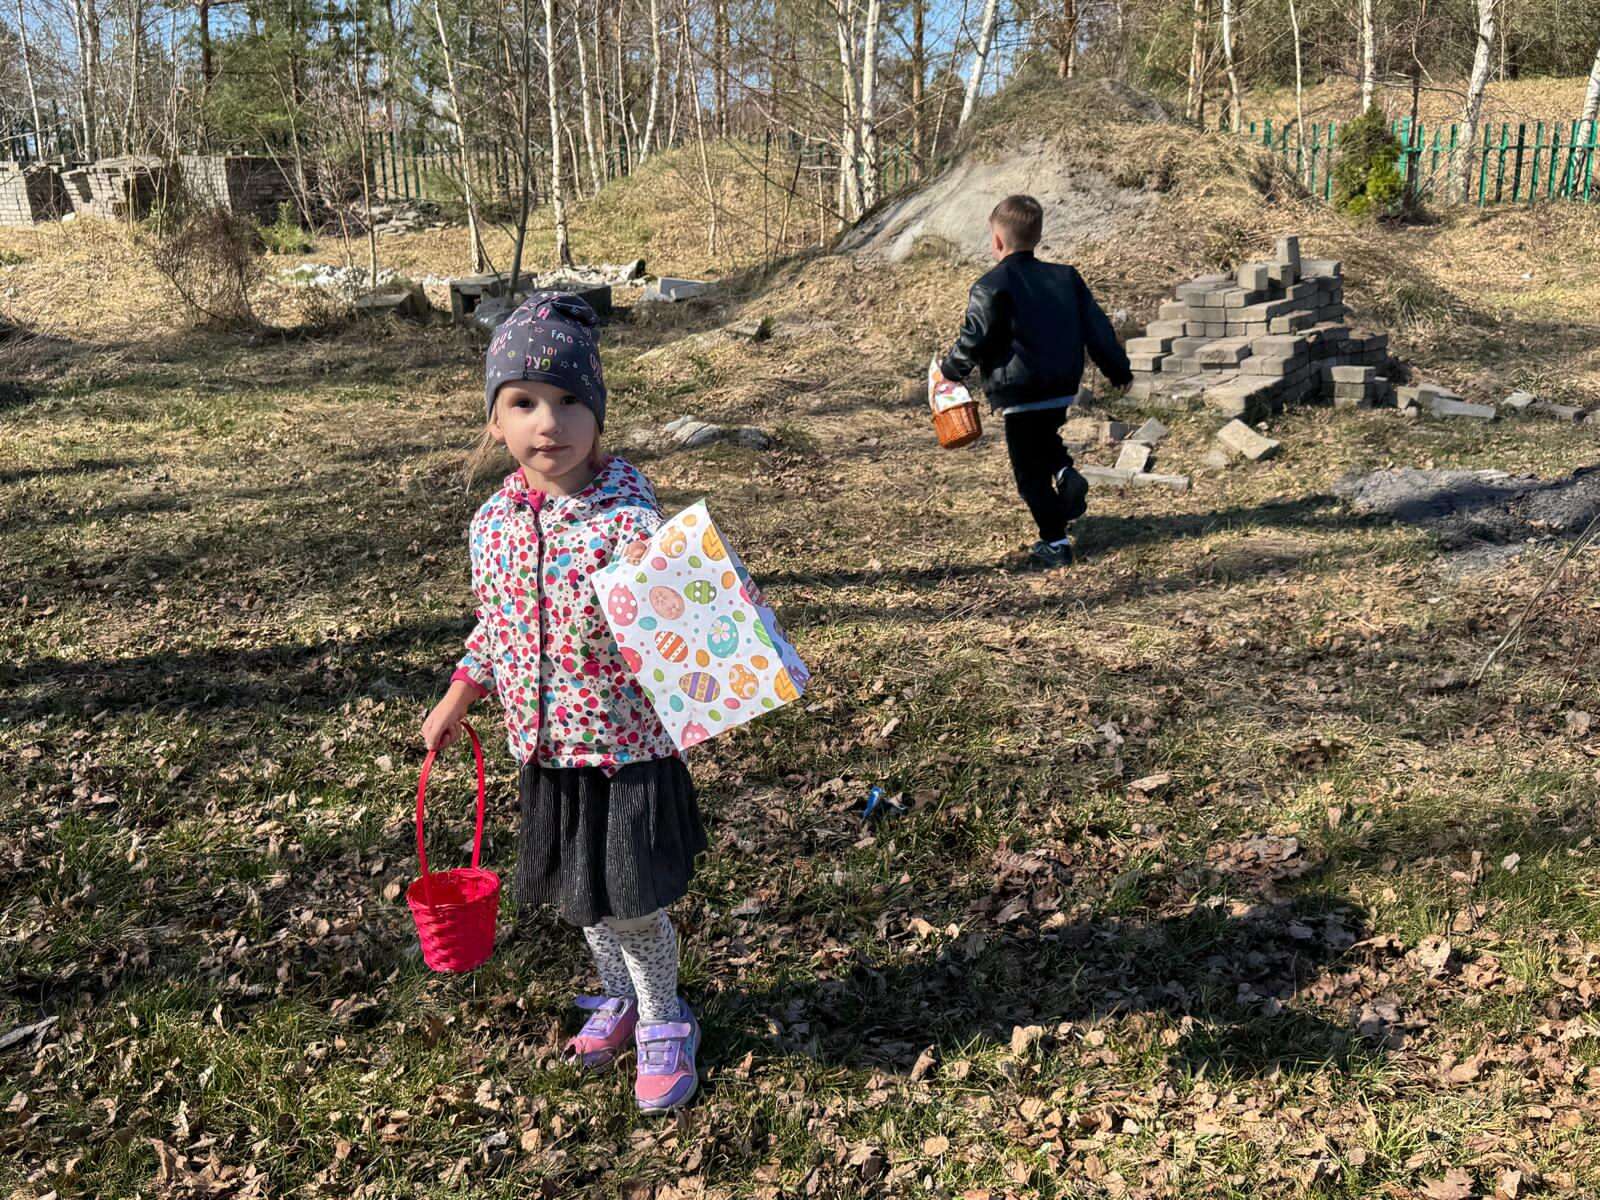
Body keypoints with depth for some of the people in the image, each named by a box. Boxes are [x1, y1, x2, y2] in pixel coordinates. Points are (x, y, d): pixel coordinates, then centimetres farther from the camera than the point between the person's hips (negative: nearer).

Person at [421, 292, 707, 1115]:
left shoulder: (629, 520, -21)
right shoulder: (493, 521, -1)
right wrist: (459, 699, 14)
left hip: (627, 751, -5)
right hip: (546, 752, 6)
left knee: (634, 905, 7)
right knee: (582, 899, 21)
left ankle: (662, 1023, 33)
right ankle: (618, 997, 47)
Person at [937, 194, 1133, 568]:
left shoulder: (991, 288, -12)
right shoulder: (1066, 277, 6)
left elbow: (972, 341, -12)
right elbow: (1096, 328, 7)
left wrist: (950, 369, 7)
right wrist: (1118, 370, 17)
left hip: (1019, 394, -6)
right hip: (1063, 388, 6)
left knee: (1030, 470, 4)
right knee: (1045, 440, 32)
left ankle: (1055, 541, 6)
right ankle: (1066, 473, 4)